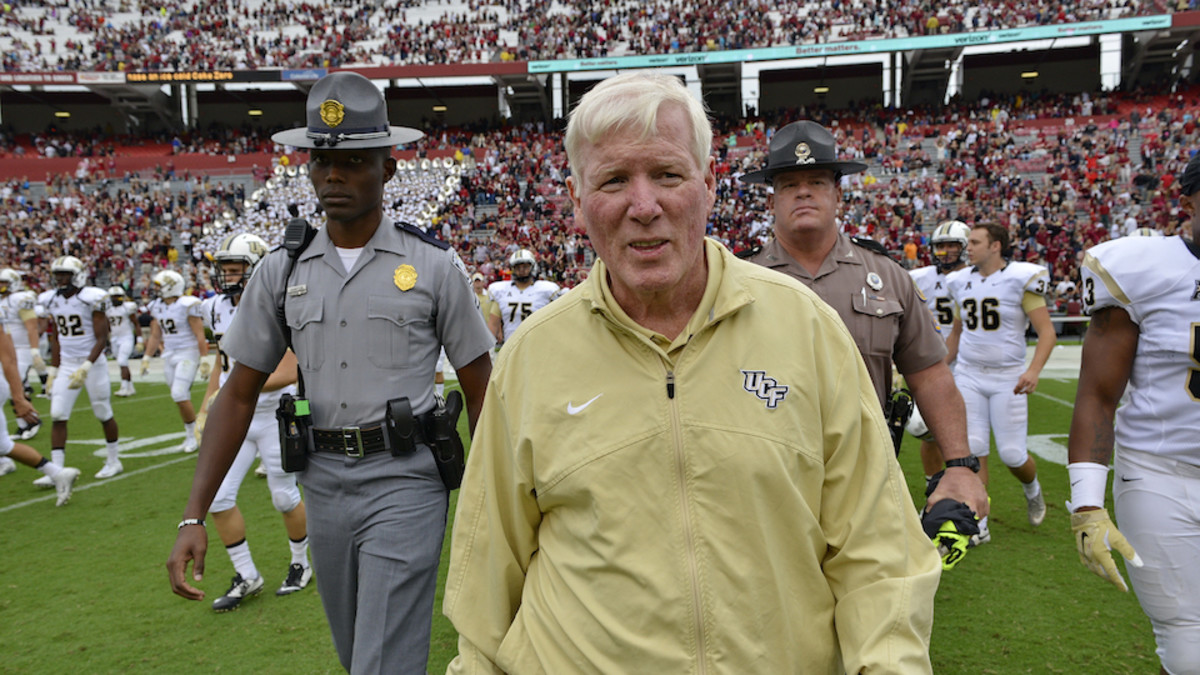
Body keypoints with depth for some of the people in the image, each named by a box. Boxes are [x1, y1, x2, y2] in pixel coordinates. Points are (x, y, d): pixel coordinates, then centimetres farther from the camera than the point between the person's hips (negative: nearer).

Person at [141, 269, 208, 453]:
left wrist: (204, 361, -18)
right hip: (169, 355, 7)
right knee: (179, 398, 9)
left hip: (188, 353, -7)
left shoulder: (187, 305, -14)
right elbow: (155, 336, 16)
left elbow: (200, 335, -15)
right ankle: (191, 435, 20)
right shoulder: (157, 307, 8)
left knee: (179, 395, -14)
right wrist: (146, 358, 12)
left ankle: (194, 434, 1)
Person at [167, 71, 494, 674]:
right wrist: (194, 516, 0)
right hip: (322, 482, 5)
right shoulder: (282, 270, 5)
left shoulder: (434, 265, -4)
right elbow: (238, 394, 6)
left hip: (405, 481, -4)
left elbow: (480, 387, -1)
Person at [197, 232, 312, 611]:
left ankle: (301, 565, 32)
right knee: (217, 497, 2)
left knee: (285, 497, 7)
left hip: (275, 416, -6)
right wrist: (205, 408, 12)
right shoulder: (219, 309, 4)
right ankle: (246, 577, 18)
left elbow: (287, 373, -24)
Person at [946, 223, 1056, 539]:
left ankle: (1033, 490, 37)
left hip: (1007, 377, -4)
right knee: (973, 450, -1)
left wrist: (1034, 370, -26)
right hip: (968, 375, 4)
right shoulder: (961, 282, 7)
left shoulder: (1021, 279, -9)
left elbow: (1047, 332, -11)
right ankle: (978, 523, 10)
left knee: (1012, 454, 1)